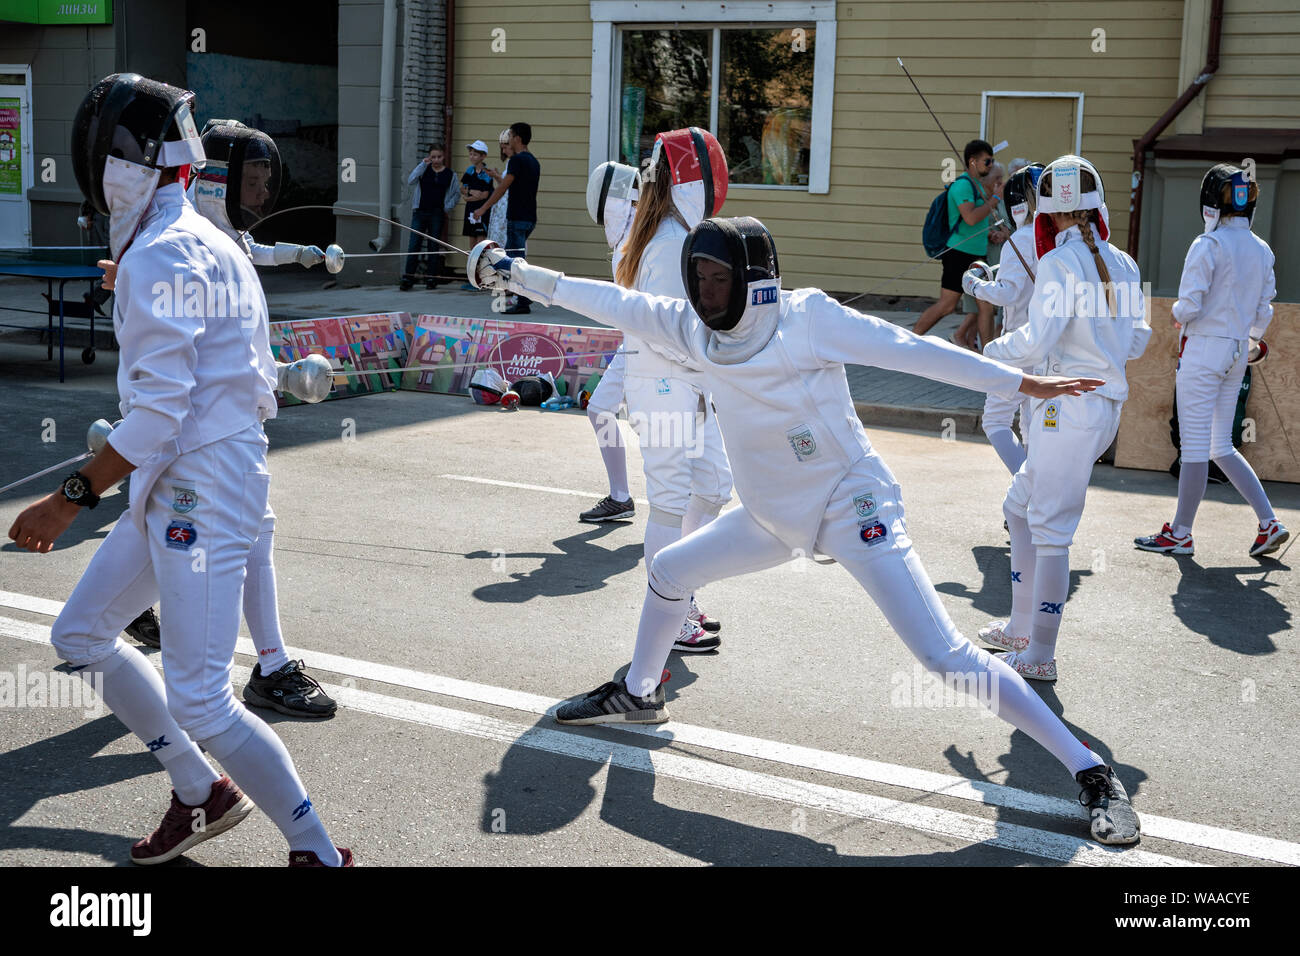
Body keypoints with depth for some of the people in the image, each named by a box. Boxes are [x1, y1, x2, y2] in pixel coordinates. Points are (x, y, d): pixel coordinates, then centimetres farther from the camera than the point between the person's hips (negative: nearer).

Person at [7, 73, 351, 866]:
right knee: (80, 636, 19)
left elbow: (159, 412, -22)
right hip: (176, 486, 10)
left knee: (199, 704, -8)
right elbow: (256, 379, 16)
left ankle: (319, 852, 6)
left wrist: (71, 501, -17)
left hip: (201, 490, -10)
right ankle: (203, 793, 28)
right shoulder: (202, 240, 13)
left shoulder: (159, 257, -17)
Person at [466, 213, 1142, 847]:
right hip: (774, 518, 7)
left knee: (945, 658, -16)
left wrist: (1025, 384, -26)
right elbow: (613, 303, 5)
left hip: (852, 508, -7)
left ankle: (1091, 774, -9)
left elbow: (913, 350, -23)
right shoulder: (694, 326, -4)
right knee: (668, 573, 18)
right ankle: (639, 694, 46)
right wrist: (515, 274, 7)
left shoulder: (806, 317, -21)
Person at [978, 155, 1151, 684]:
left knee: (1051, 531, -2)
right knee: (1019, 507, 20)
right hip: (1105, 406, 8)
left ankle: (1039, 657, 5)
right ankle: (1021, 628, 28)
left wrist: (995, 349, 1)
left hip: (1070, 406, -8)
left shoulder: (1061, 263, -13)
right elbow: (1136, 342, 14)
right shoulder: (1122, 265, 8)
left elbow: (1035, 343, -18)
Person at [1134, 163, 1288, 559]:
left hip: (1204, 348, -7)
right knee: (1221, 448, 16)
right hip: (1237, 352, 7)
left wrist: (1178, 315, 5)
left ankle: (1180, 534, 11)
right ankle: (1269, 522, 8)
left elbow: (1189, 306, -18)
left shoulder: (1209, 245, -14)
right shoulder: (1262, 250, 7)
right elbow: (1263, 311, 12)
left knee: (1195, 445, 1)